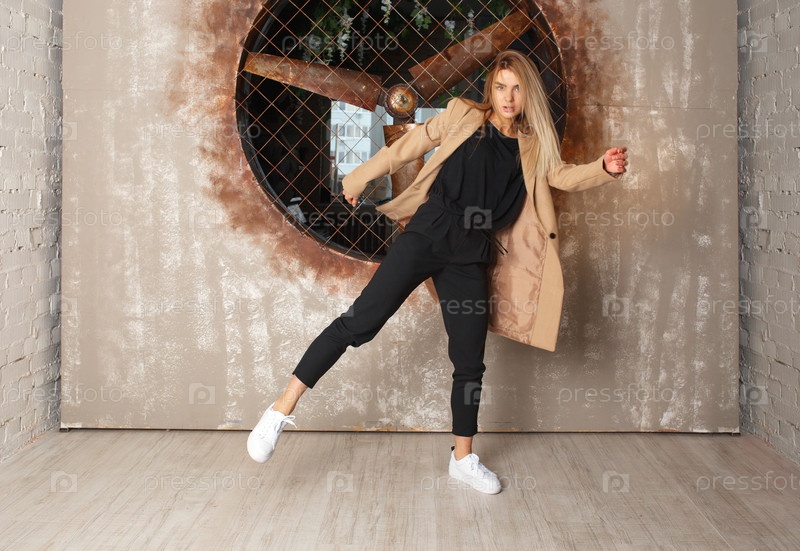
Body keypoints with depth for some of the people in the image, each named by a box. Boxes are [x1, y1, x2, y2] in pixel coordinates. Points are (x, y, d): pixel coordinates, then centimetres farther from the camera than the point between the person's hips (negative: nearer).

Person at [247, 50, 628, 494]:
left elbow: (564, 176, -2)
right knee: (361, 321, -12)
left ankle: (464, 458, 23)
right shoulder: (464, 116, 6)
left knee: (470, 361, 7)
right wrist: (360, 179, 12)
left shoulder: (534, 148, 14)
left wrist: (605, 169, -20)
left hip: (471, 257, 4)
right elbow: (407, 148, 10)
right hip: (429, 235, -3)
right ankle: (284, 408, -5)